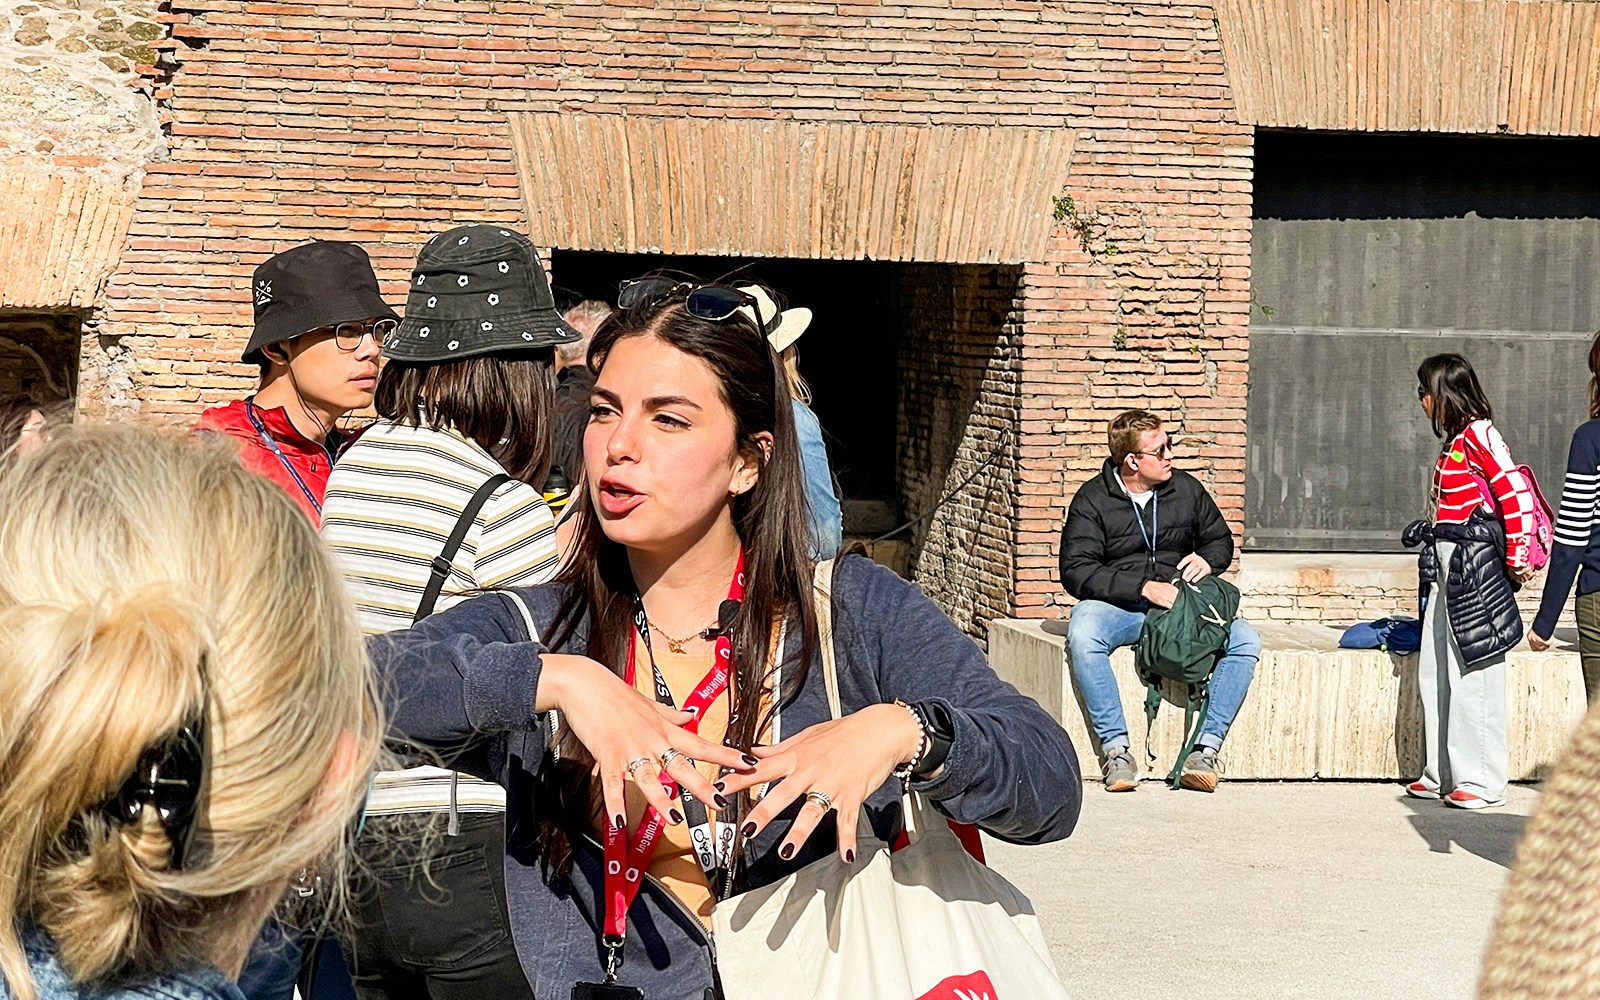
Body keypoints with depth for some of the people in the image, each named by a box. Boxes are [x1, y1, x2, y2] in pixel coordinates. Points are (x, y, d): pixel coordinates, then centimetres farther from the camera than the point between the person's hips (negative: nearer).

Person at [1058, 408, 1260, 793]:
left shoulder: (1186, 489, 9)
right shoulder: (1092, 500, -3)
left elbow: (1221, 540, 23)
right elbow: (1075, 570, -12)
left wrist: (1207, 560, -2)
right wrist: (1143, 587, -22)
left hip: (1180, 603, 3)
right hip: (1116, 606, -3)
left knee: (1245, 640, -23)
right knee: (1082, 635, -38)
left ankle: (1207, 746, -24)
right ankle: (1116, 747, -32)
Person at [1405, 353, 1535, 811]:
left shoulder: (1479, 435, -11)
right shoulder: (1453, 442, 17)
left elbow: (1517, 495, -17)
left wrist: (1517, 560, -16)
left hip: (1475, 564, -10)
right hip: (1446, 566, 10)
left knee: (1472, 674, -5)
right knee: (1434, 673, 10)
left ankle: (1483, 781, 1)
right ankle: (1442, 774, 17)